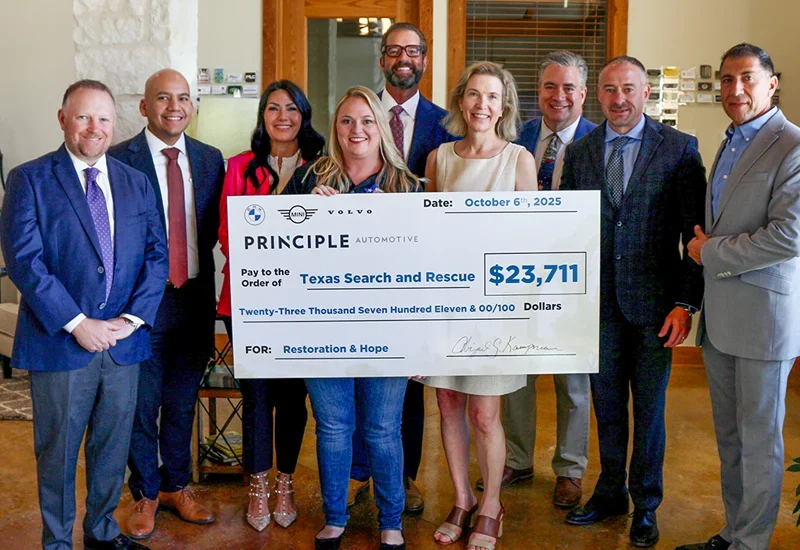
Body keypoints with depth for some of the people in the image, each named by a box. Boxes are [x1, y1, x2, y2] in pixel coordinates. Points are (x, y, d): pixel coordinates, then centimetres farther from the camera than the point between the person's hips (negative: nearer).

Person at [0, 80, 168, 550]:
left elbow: (157, 255, 5)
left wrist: (132, 318, -8)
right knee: (58, 450, 9)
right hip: (60, 343, -4)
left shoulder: (137, 184, 9)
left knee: (113, 444, 15)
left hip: (123, 341, 4)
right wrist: (77, 323, -16)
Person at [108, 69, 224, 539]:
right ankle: (146, 494, 26)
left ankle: (177, 486, 32)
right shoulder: (120, 160, -7)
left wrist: (199, 270, 0)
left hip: (196, 299, 4)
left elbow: (213, 226, 10)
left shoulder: (210, 159, 6)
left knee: (183, 402, 16)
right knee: (142, 406, 8)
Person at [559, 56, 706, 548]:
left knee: (649, 409, 9)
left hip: (653, 303, -3)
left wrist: (686, 303, -11)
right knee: (607, 405, 15)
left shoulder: (680, 148, -3)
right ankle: (610, 493, 33)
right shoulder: (579, 152, 6)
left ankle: (646, 506, 26)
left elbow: (695, 231, -6)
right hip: (599, 302, 3)